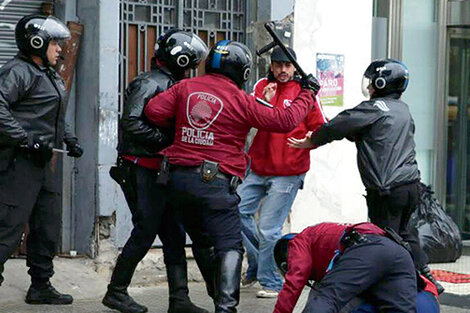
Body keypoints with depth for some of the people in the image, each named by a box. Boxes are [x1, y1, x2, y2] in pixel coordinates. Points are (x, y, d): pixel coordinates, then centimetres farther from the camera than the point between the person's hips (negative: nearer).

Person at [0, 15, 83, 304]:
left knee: (48, 226, 16)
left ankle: (41, 286, 28)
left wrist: (70, 139, 16)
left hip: (42, 162, 10)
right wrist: (26, 139, -27)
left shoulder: (51, 76, 19)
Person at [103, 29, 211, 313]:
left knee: (174, 234, 5)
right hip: (142, 170, -9)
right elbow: (132, 124, -23)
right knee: (146, 231, -5)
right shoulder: (148, 84, -12)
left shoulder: (171, 85, 17)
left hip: (161, 171, 9)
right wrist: (167, 140, -20)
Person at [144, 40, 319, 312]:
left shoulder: (186, 87, 6)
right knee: (230, 246, -3)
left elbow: (154, 111, 0)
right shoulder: (241, 100, -6)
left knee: (202, 241, 20)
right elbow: (285, 121, -4)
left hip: (179, 177, 6)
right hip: (216, 181, -5)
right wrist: (307, 95, 11)